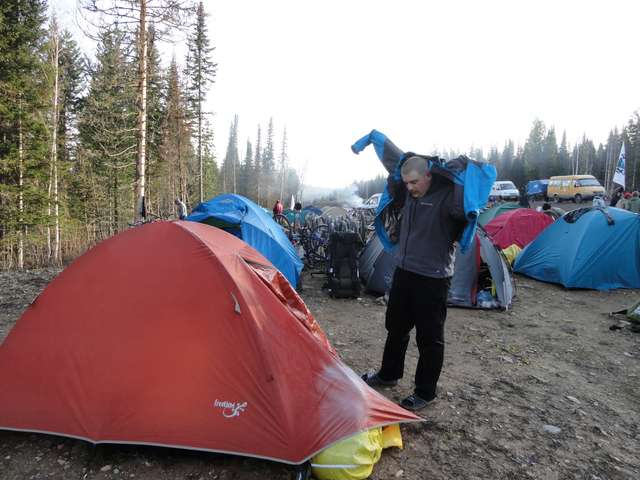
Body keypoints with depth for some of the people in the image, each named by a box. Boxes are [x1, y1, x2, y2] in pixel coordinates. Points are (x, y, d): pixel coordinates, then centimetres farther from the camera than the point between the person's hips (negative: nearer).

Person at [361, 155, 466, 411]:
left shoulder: (447, 195, -17)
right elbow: (393, 194, 26)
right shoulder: (409, 193, 6)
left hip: (432, 278, -8)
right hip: (404, 270, 8)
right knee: (396, 326, 20)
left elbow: (467, 208, -35)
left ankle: (425, 393, 22)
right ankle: (388, 375, 40)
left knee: (429, 337, 6)